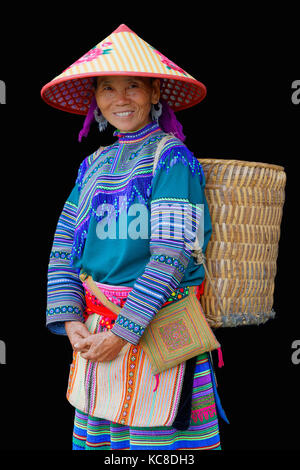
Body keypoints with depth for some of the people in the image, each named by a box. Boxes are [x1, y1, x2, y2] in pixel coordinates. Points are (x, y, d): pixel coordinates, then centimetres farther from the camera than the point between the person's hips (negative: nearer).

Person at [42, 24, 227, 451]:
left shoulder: (172, 158, -9)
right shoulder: (94, 165, 10)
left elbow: (172, 254, -17)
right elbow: (64, 247, 8)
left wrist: (124, 331, -18)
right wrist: (72, 321, -4)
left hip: (157, 327, -6)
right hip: (95, 334, 6)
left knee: (150, 437, 2)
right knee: (95, 435, 14)